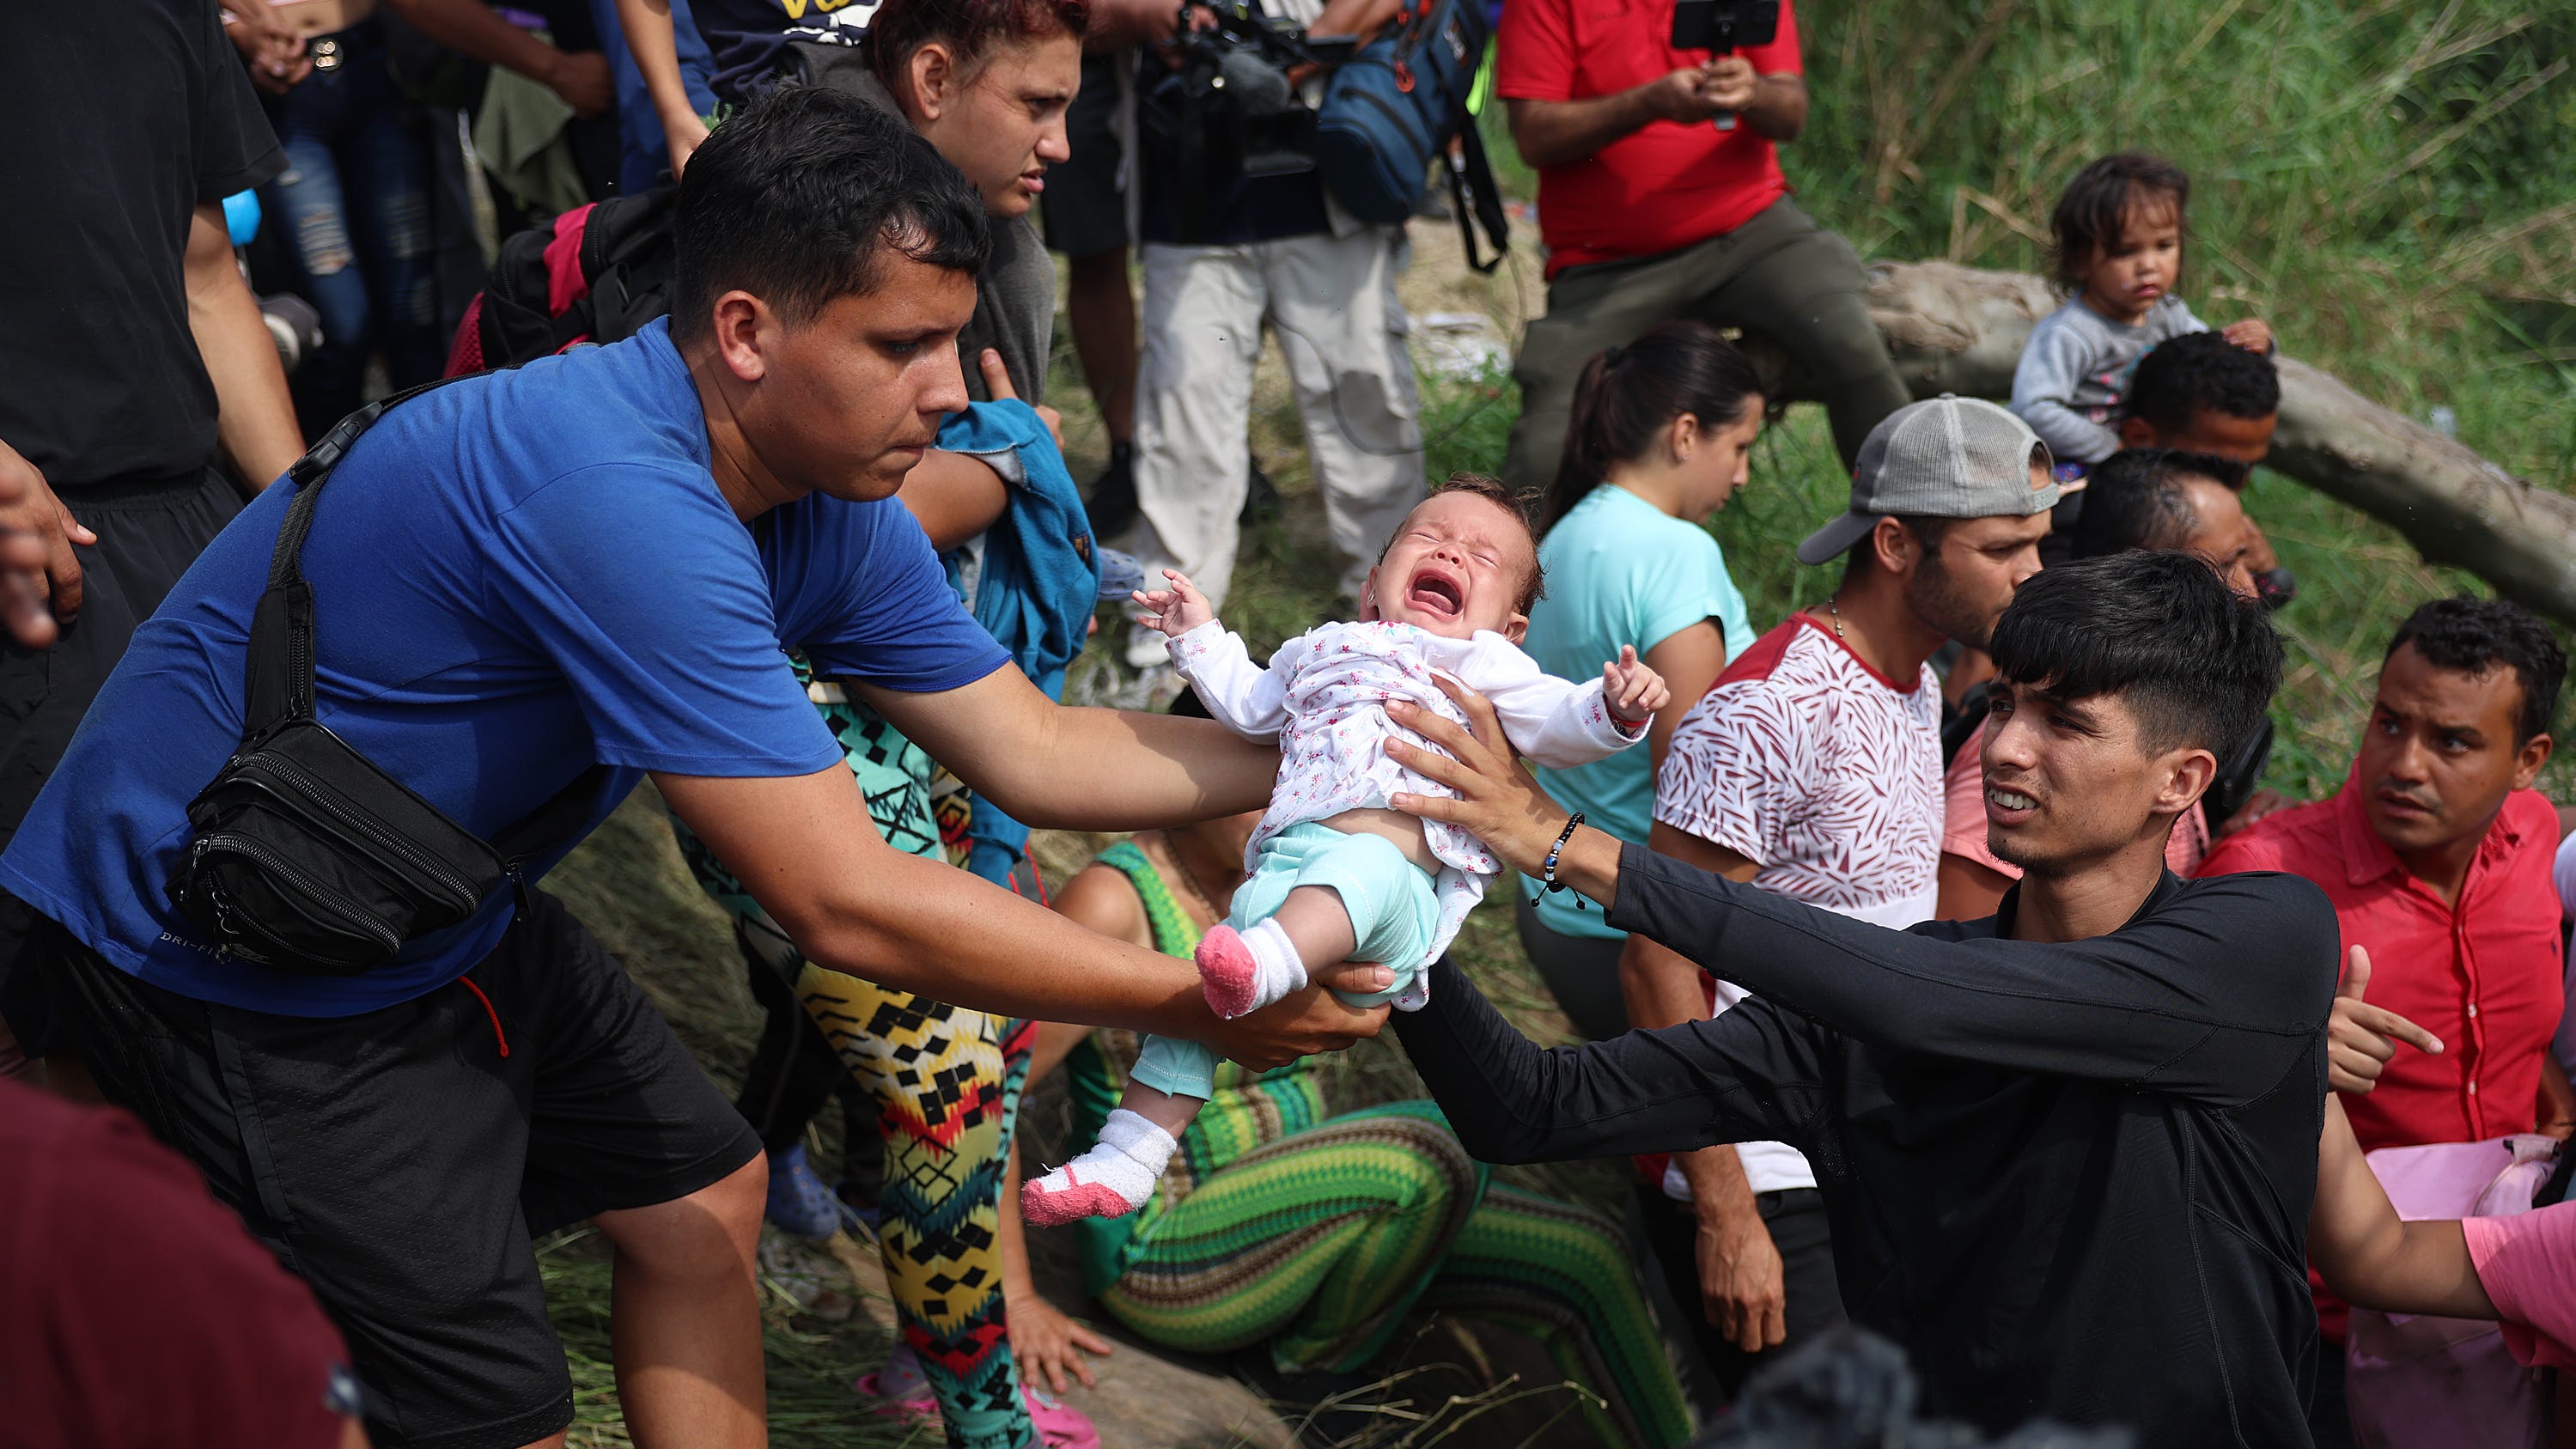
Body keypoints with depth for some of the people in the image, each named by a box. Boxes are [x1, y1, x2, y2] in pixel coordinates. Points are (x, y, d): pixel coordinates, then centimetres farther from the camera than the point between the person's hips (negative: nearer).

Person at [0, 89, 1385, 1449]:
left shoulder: (834, 508, -4)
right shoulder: (620, 497, -34)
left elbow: (1033, 750, 7)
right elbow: (845, 904, -31)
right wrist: (1196, 1004, -24)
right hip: (224, 966, -10)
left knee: (698, 1195, 17)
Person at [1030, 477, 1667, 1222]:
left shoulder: (1489, 670, 20)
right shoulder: (1322, 651, 35)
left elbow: (1559, 724, 6)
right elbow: (1248, 705, 48)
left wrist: (1615, 707, -13)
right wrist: (1200, 636, 42)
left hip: (1398, 868, -6)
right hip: (1280, 876, 6)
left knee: (1362, 866, -41)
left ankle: (1266, 964, -67)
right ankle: (1126, 1160, 3)